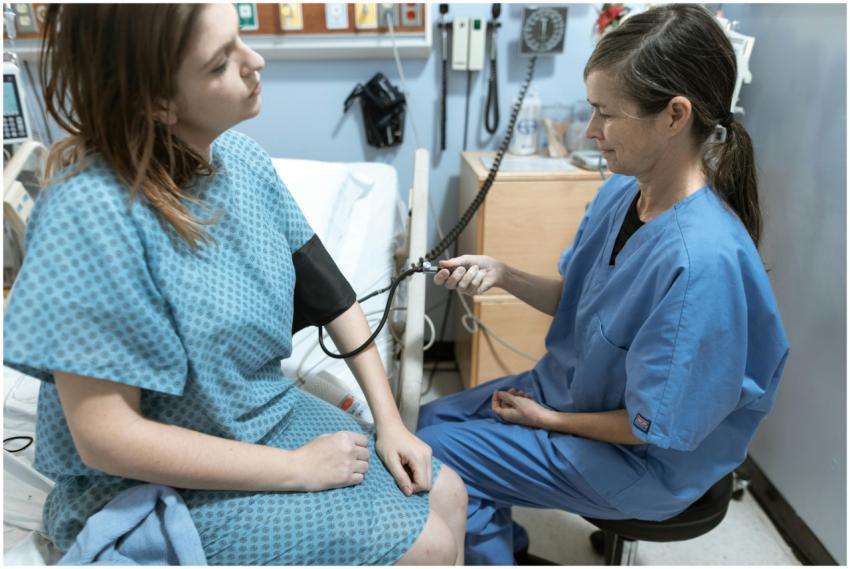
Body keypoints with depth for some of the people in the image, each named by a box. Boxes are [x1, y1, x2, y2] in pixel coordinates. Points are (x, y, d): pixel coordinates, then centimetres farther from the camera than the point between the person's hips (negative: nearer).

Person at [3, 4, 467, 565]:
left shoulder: (241, 156, -8)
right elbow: (106, 437, -25)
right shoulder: (91, 212, -28)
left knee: (446, 495, 3)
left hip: (269, 413, 6)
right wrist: (299, 468, -19)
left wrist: (390, 422, -4)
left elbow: (332, 293, 0)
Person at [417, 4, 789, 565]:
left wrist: (547, 419, -12)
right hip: (573, 386, 8)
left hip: (644, 462, -7)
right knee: (434, 418, 12)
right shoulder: (622, 190, -9)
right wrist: (501, 274, -12)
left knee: (437, 456, -9)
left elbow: (655, 428, -25)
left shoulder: (703, 258, -34)